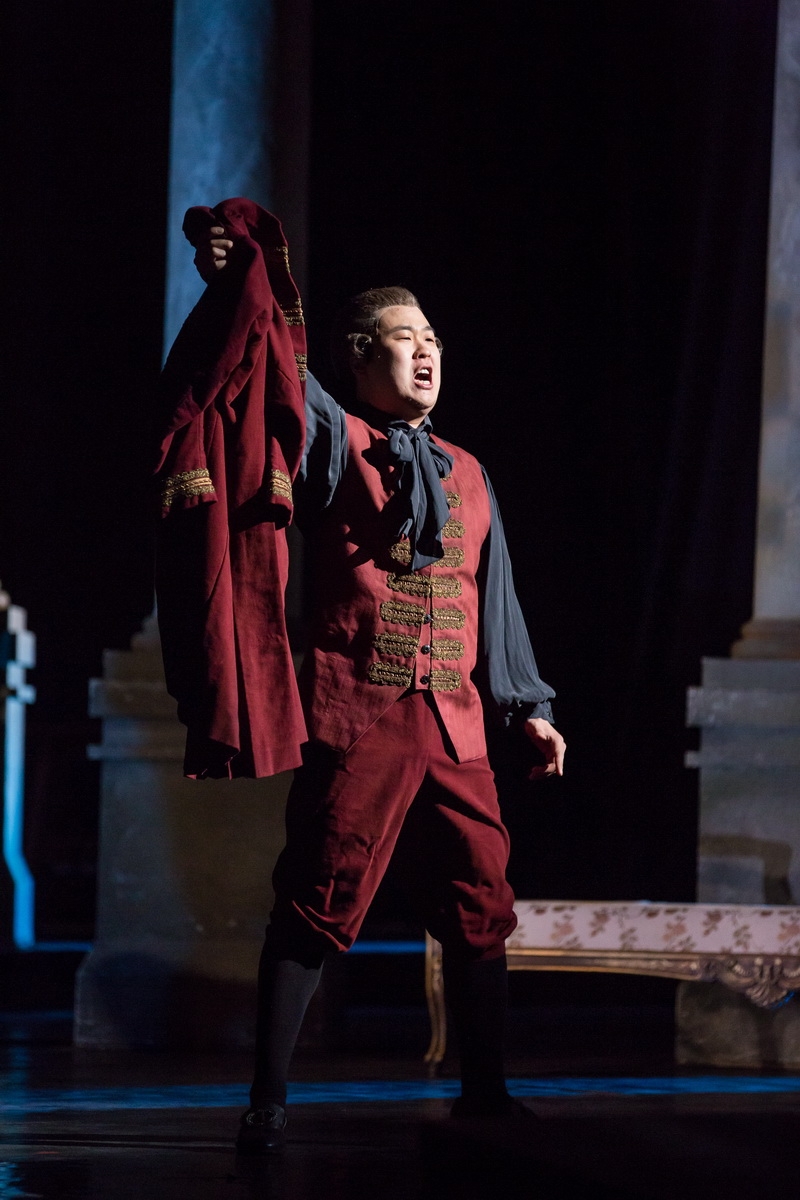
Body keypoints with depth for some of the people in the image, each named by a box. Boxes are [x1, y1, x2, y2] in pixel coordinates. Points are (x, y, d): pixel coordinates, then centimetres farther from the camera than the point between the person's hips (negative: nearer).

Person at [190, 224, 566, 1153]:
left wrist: (528, 705, 20)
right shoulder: (334, 443, 5)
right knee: (317, 904, -5)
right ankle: (268, 1101, 0)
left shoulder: (467, 474, 19)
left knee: (480, 905, 5)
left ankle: (484, 1091, 17)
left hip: (454, 721, 5)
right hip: (357, 713, -5)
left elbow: (494, 597, 23)